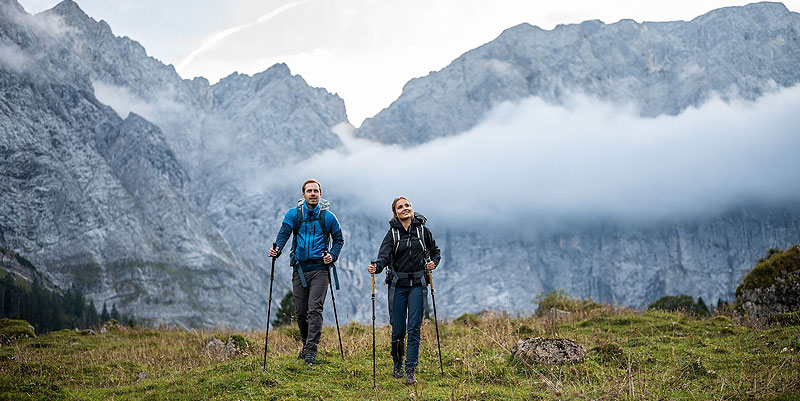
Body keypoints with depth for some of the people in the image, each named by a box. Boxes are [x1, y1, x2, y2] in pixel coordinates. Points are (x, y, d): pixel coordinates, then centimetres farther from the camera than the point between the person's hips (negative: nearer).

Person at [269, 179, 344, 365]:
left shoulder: (328, 217, 2)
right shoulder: (293, 214, 3)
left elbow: (339, 239, 13)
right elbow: (283, 234, -9)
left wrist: (332, 256, -5)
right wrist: (277, 250, -29)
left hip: (319, 268, -2)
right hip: (300, 268, 2)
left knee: (314, 309, -13)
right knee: (300, 311, 7)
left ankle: (311, 351, -12)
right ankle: (306, 344, 28)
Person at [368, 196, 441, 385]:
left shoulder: (422, 230, 4)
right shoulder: (392, 233, 1)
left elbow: (435, 251, 18)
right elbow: (384, 255, -14)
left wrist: (433, 262, -2)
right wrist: (376, 267, -34)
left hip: (418, 285, 0)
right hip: (398, 285, 0)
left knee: (413, 328, -7)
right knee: (398, 329, 2)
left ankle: (411, 370, -7)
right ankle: (397, 366, 23)